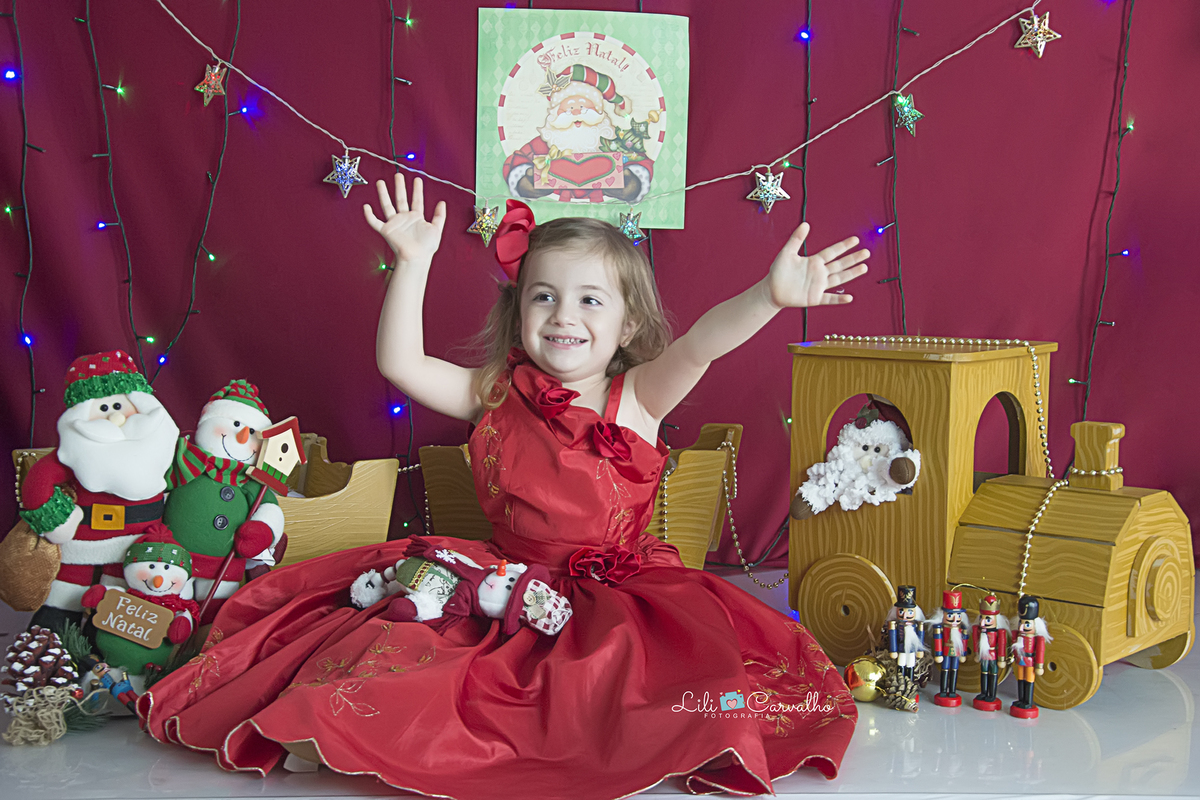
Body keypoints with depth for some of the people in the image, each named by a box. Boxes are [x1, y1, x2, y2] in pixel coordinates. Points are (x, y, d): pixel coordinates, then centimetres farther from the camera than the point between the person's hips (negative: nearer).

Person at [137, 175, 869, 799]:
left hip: (617, 595, -1)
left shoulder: (638, 398, -3)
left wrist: (770, 296, -40)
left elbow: (698, 346, -22)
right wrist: (414, 265, -12)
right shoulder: (496, 394, 4)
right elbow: (399, 363, -4)